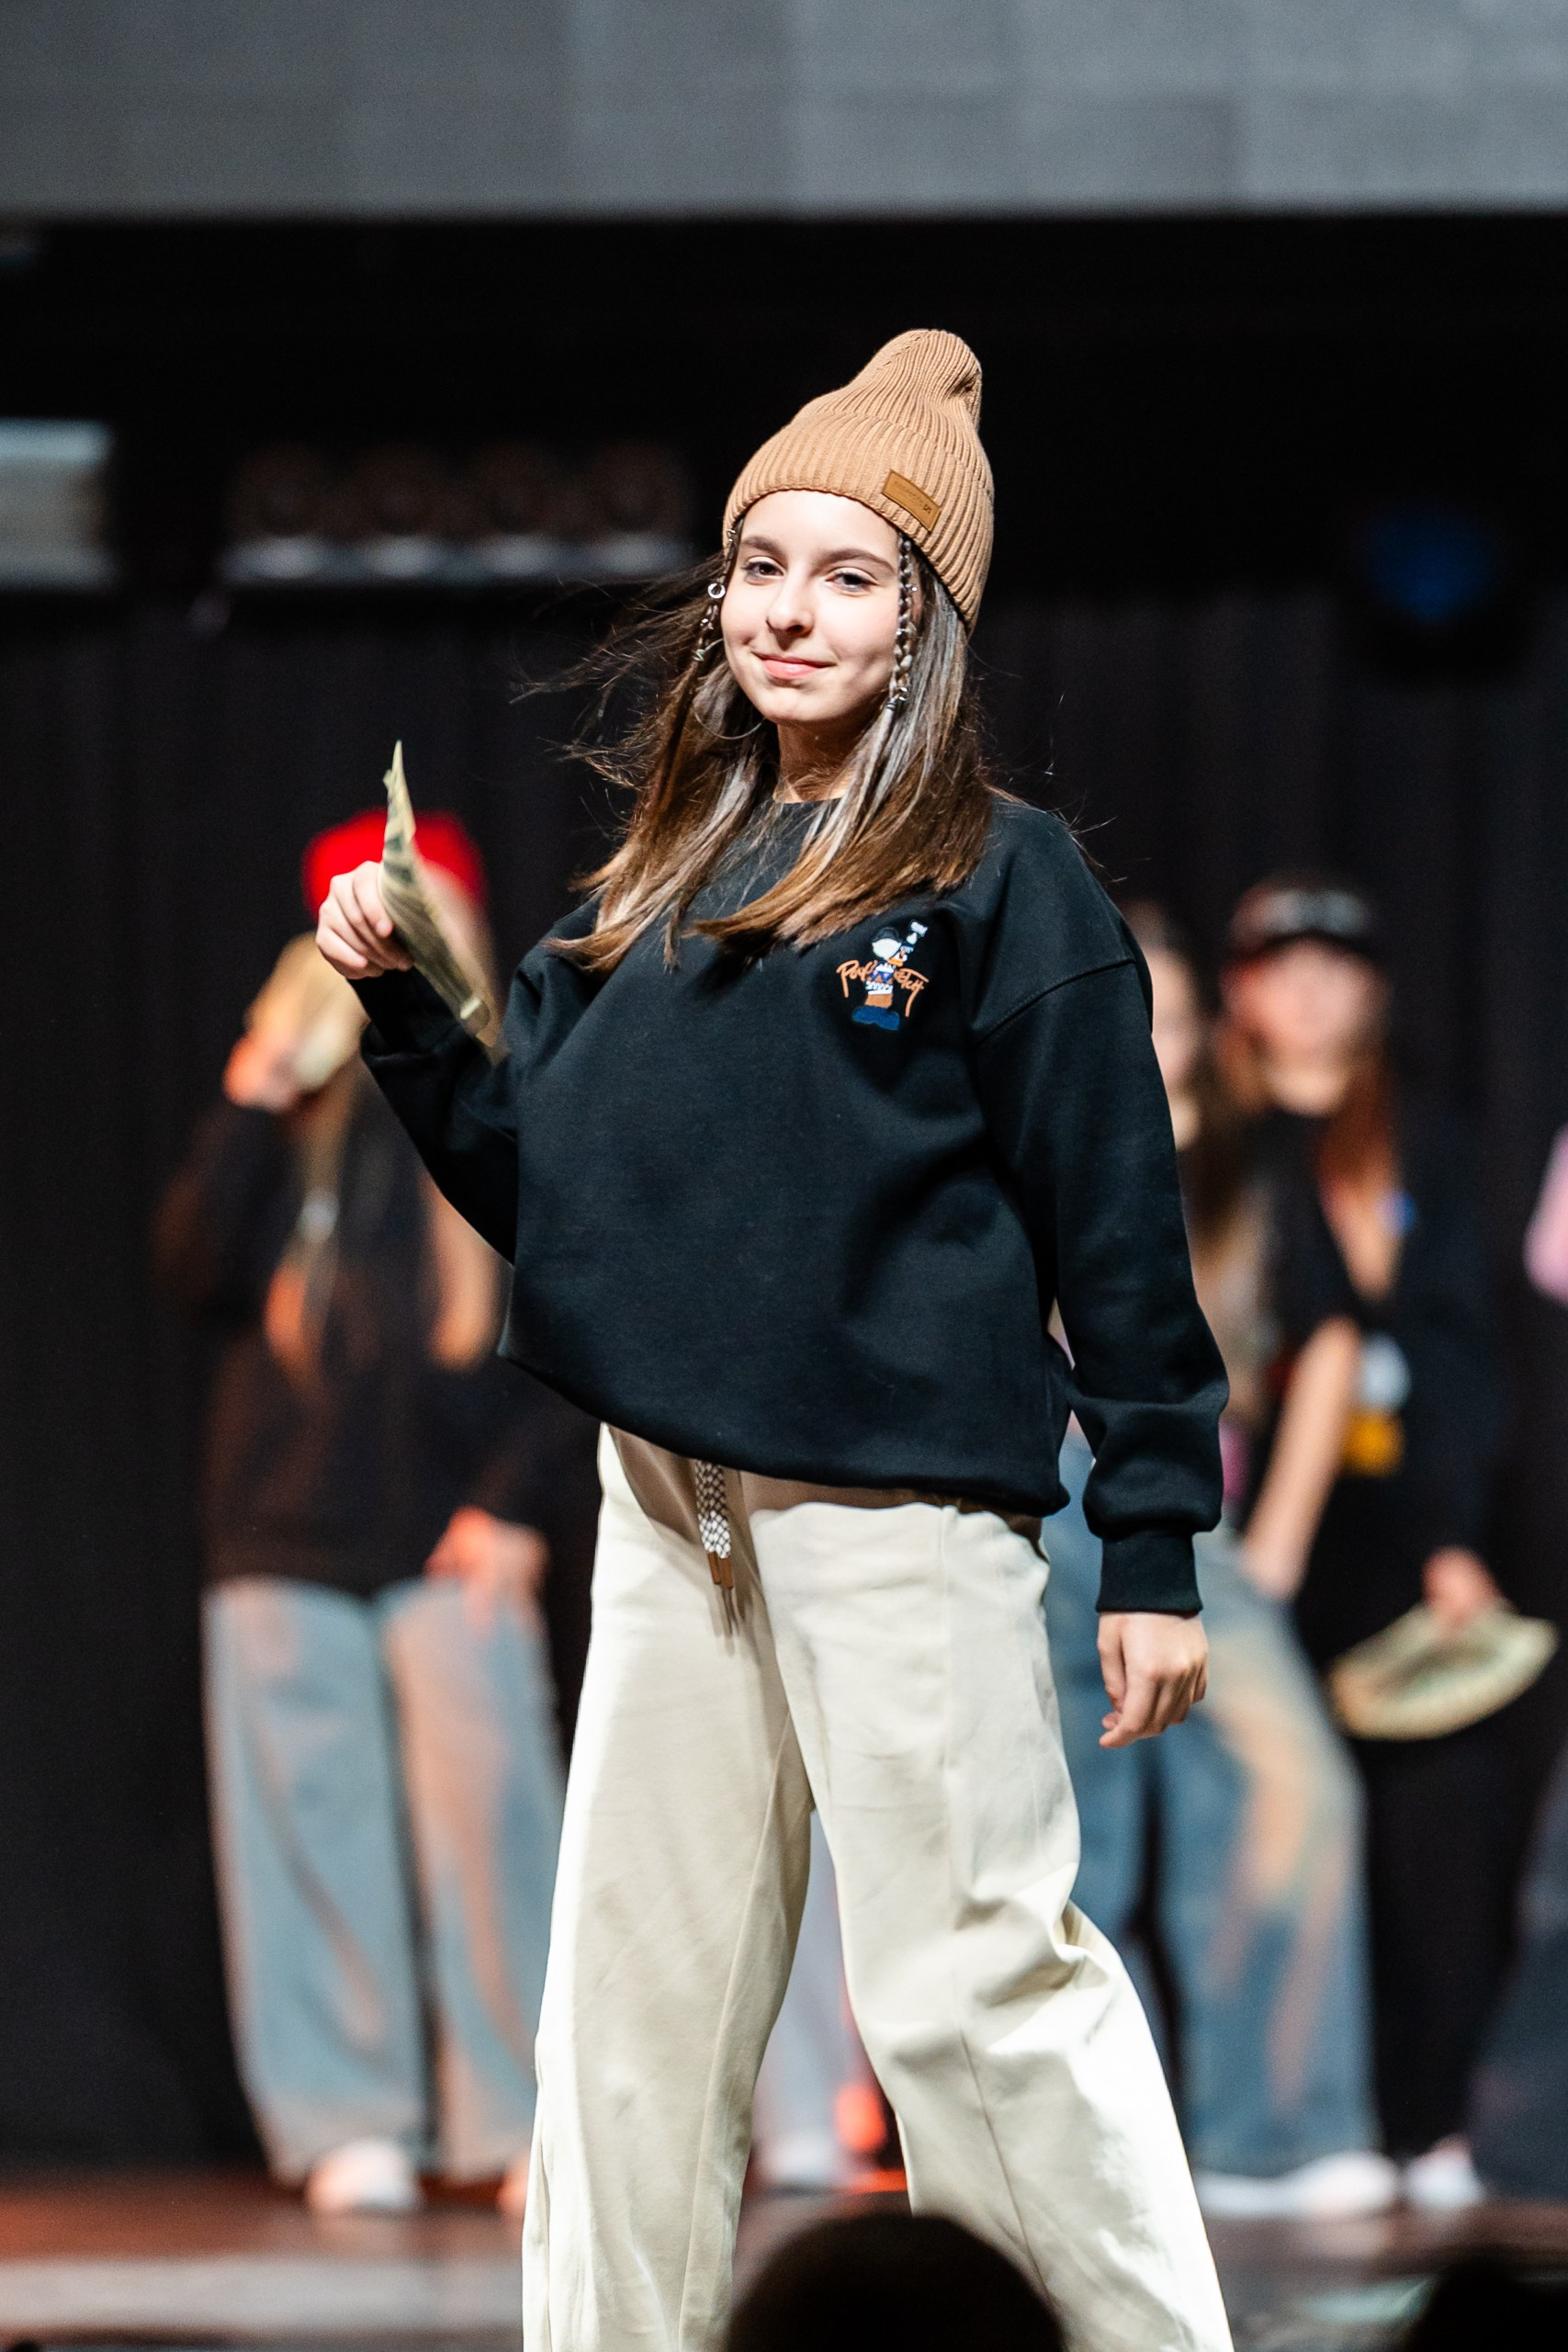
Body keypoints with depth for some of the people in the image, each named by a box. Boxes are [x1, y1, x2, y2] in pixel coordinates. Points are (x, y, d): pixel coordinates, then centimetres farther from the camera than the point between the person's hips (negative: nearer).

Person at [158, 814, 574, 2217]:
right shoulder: (290, 1124, 11)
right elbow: (199, 1273, -1)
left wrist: (516, 1497, -5)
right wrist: (251, 1103, -9)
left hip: (452, 1544, -2)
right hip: (285, 1542, 2)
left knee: (488, 1807, -13)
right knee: (314, 1825, 0)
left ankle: (523, 2120, -7)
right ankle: (347, 2125, 5)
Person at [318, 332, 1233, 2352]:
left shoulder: (1000, 879, -3)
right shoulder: (660, 882, 15)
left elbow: (1115, 1227, -5)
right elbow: (539, 1185, 18)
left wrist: (1156, 1545, -8)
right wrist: (399, 1008, 4)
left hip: (902, 1505, -6)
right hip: (670, 1502, 6)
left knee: (976, 1993, -7)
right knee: (637, 2004, 10)